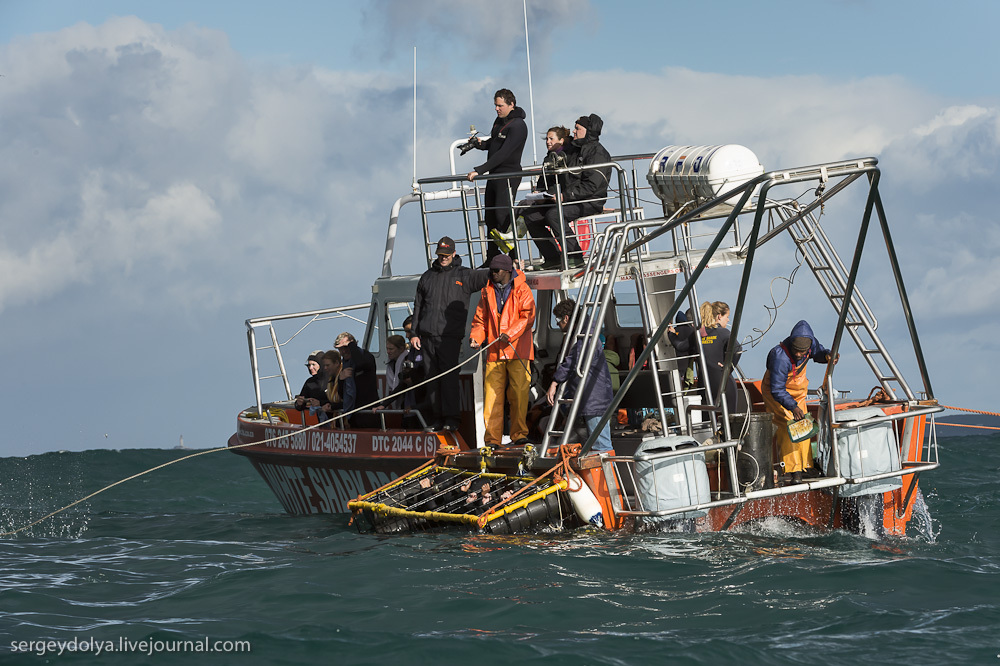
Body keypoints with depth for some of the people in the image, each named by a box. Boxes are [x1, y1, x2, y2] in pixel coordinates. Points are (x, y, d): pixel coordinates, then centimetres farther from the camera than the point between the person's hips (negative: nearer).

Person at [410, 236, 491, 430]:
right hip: (427, 335, 4)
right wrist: (415, 333, 14)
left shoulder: (463, 275, 7)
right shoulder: (427, 277, 17)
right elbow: (418, 307, 20)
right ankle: (436, 417, 8)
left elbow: (486, 276, -3)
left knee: (449, 376, -12)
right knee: (432, 377, 2)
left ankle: (451, 418, -11)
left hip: (450, 336, -4)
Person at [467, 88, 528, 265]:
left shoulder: (517, 126, -16)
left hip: (508, 176, -9)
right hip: (493, 176, 9)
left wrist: (479, 170, -28)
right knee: (490, 218, 9)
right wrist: (481, 143, 0)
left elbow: (503, 154, -24)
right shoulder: (499, 121, 12)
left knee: (502, 216, -16)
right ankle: (492, 259, 17)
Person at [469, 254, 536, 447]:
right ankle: (492, 437, -2)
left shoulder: (522, 290, 2)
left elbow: (528, 316, -7)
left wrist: (510, 333, -20)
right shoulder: (487, 292, 15)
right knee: (492, 394, -4)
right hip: (494, 351, 3)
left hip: (517, 350, -3)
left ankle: (519, 434, 3)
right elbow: (481, 319, 18)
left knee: (519, 392, -6)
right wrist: (476, 337, 0)